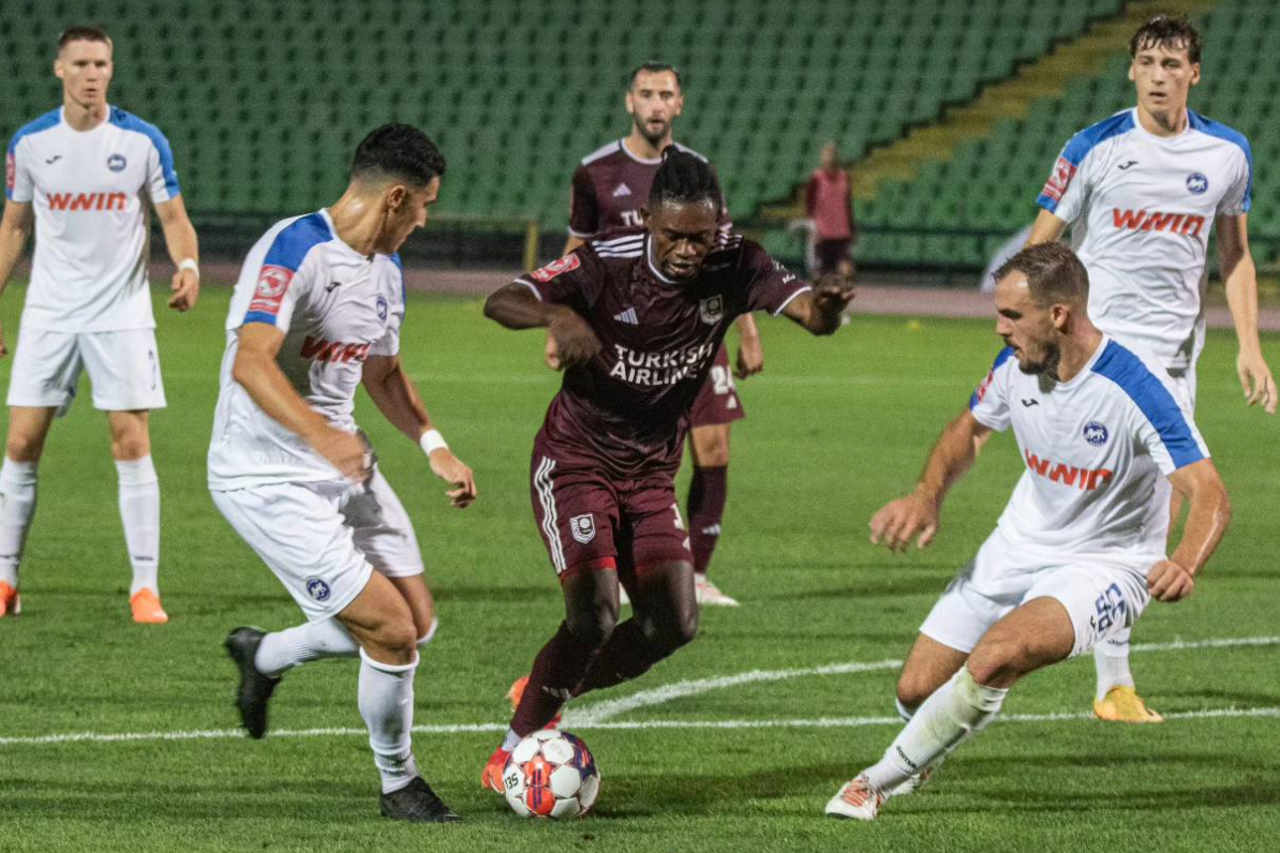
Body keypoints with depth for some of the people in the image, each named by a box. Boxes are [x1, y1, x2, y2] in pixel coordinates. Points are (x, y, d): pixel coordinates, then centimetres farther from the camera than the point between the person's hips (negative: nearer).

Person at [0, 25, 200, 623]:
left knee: (132, 444, -8)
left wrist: (188, 267, -21)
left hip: (121, 315, -2)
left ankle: (145, 587, -3)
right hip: (48, 316, 2)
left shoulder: (143, 141, -5)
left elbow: (174, 219, 0)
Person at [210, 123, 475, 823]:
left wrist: (434, 446, 9)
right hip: (265, 478, -9)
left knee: (418, 625, 9)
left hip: (344, 465, 9)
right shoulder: (293, 249, -20)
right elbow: (251, 363, -33)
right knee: (391, 631, -13)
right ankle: (399, 784, 10)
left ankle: (262, 657, 34)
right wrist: (323, 436, -45)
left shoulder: (385, 267, 10)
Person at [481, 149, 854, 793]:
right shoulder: (605, 263, -21)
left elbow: (809, 312, -23)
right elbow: (500, 303, -26)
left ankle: (545, 696, 20)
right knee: (595, 615, -19)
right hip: (576, 458, -5)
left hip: (652, 470, 5)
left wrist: (826, 307, -49)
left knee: (675, 625, -3)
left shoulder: (734, 269, -11)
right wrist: (557, 316, -48)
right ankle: (513, 751, -2)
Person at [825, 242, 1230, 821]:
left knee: (994, 656, -32)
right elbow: (968, 430, 15)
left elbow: (1210, 496, -29)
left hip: (1105, 566, -6)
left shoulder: (1138, 387, -26)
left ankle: (882, 780, -13)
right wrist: (927, 495, -5)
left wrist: (1184, 567, -50)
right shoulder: (1015, 366, -8)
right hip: (1018, 548, 6)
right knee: (916, 690, -1)